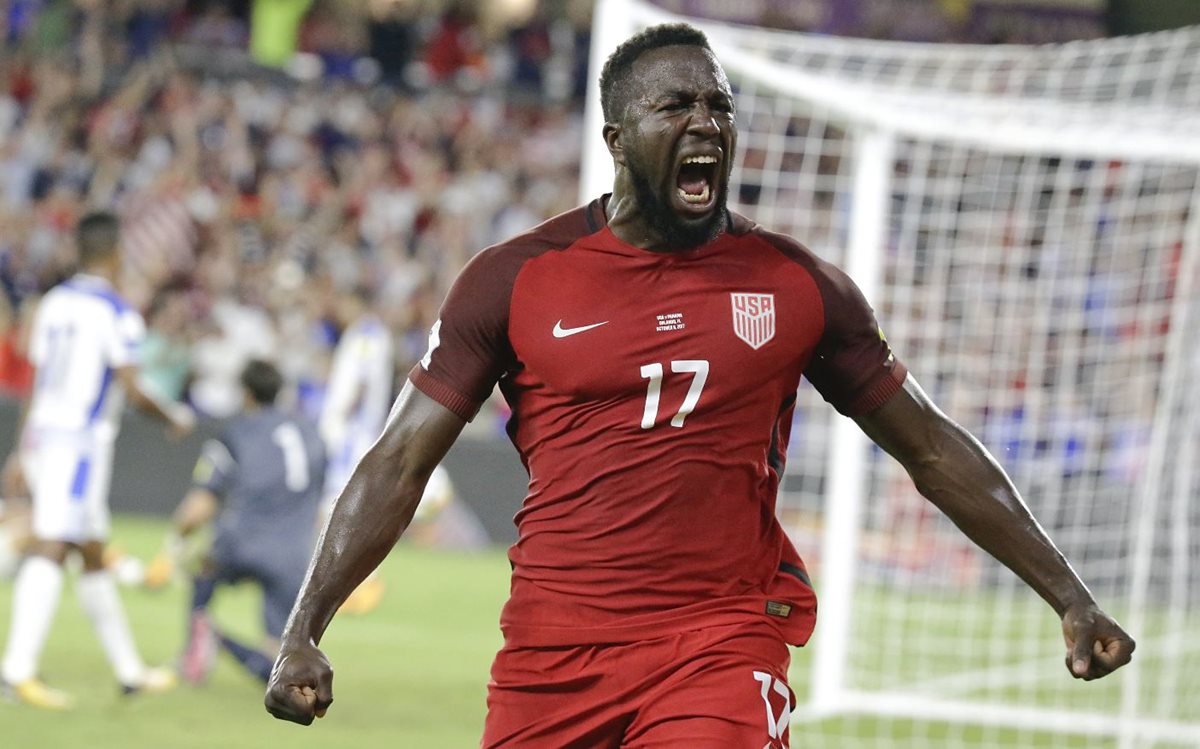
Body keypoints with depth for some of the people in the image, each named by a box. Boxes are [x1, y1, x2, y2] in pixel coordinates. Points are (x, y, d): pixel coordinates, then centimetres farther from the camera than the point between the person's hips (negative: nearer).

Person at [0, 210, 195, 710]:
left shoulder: (54, 303, 11)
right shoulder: (115, 313, -11)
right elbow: (130, 388, -12)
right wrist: (174, 417, 6)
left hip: (43, 435, 8)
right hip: (81, 440, -8)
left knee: (93, 555, 14)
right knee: (50, 551, -13)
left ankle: (129, 670, 23)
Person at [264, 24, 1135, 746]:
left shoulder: (796, 285, 6)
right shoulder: (514, 282, 3)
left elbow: (933, 450, 14)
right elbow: (400, 464, 3)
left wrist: (1070, 598, 13)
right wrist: (304, 632, -8)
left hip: (725, 646, -1)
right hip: (550, 649, 1)